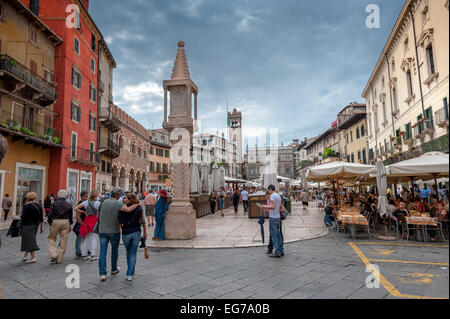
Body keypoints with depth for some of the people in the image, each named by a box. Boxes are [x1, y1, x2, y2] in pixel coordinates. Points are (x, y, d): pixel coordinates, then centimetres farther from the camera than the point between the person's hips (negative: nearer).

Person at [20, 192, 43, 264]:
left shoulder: (26, 206, -15)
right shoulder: (39, 205, 2)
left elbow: (23, 217, -16)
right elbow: (41, 217, 5)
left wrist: (21, 216, 8)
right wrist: (42, 227, 11)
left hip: (27, 225, -6)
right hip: (35, 225, 6)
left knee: (29, 240, -2)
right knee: (30, 240, 17)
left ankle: (33, 257, -3)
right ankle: (25, 255, 26)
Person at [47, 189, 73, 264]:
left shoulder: (54, 204, -2)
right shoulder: (69, 205, 5)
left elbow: (50, 215, -7)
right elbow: (70, 216, 9)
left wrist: (50, 223, 6)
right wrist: (70, 225, 18)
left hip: (56, 222, -2)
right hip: (66, 222, 2)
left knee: (52, 239, 14)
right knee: (63, 241, 7)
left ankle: (53, 255, -2)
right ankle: (59, 259, 13)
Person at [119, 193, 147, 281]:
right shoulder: (139, 208, 0)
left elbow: (120, 223, -6)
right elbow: (143, 221, 1)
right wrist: (145, 232, 9)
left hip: (126, 233, 0)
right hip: (136, 233, 1)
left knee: (128, 252, 21)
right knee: (133, 253, 8)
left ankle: (130, 271, 38)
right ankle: (130, 274, 4)